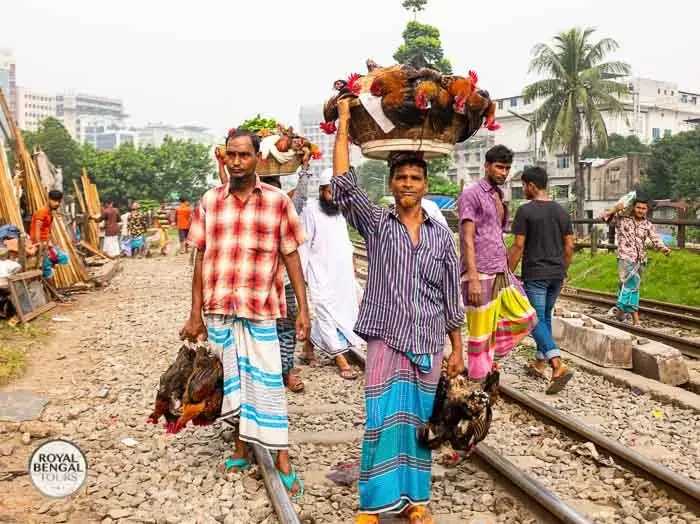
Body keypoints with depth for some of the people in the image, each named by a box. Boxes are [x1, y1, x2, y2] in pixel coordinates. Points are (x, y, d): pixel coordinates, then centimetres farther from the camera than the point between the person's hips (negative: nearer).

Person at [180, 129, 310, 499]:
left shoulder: (277, 201, -2)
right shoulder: (210, 201, 4)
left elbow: (291, 257, 0)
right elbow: (200, 258, 6)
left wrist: (303, 309, -4)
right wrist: (195, 313, 4)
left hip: (260, 308, -2)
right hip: (218, 307, 3)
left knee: (266, 382, 0)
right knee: (233, 379, 14)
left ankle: (283, 462, 8)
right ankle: (241, 448, 31)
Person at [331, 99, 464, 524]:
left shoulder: (441, 235, 6)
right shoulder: (376, 223, 0)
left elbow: (451, 298, 9)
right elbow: (344, 185, -15)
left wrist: (457, 350, 9)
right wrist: (344, 123, -14)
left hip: (429, 346, 3)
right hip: (386, 342, -2)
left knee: (419, 423, 11)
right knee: (384, 423, -4)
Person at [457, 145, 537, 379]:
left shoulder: (499, 197, 18)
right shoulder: (471, 195, -8)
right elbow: (467, 239, -15)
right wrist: (473, 279, -21)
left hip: (502, 273, 8)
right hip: (480, 275, -8)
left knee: (524, 318, 4)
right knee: (481, 331, -2)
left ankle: (489, 356, 17)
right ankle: (478, 378, 10)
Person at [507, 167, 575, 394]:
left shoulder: (525, 211, -11)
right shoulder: (562, 211, 8)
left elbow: (518, 247, -12)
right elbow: (569, 246, 10)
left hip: (535, 275, -6)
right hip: (556, 275, 7)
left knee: (536, 319, -6)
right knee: (546, 317, 18)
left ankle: (558, 365, -21)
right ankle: (539, 363, 26)